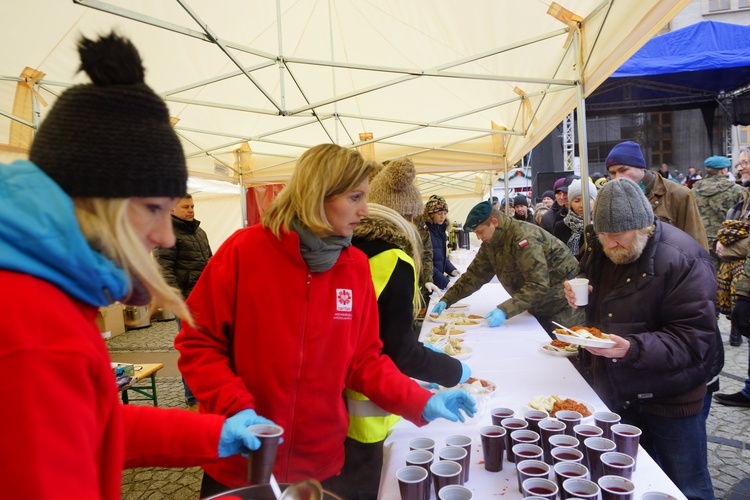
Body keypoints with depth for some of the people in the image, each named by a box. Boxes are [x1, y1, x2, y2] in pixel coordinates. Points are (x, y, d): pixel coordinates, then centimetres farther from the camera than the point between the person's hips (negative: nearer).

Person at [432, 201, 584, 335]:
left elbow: (538, 285, -31)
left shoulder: (523, 236, -25)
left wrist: (505, 310, -38)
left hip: (562, 308, -7)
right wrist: (446, 300, -3)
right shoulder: (490, 244, 1)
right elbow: (474, 275, 5)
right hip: (539, 309, 7)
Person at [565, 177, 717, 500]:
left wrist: (632, 348, -38)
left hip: (667, 400, -6)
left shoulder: (684, 260, -22)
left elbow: (694, 340, -24)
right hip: (613, 390, 6)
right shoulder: (601, 249, 0)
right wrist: (577, 294, -4)